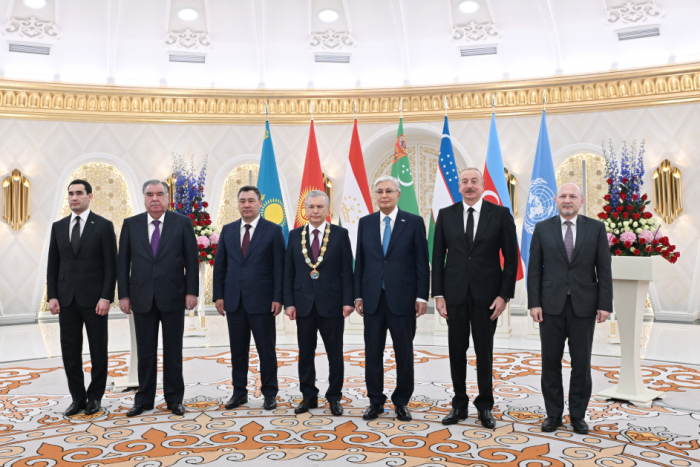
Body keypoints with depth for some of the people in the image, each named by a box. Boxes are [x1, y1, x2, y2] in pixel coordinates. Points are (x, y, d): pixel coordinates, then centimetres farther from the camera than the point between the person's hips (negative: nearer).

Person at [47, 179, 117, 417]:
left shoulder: (104, 226, -3)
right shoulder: (58, 227, 10)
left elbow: (111, 265, -6)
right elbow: (53, 265, 11)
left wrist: (106, 297, -13)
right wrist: (52, 296, 1)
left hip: (94, 299, -4)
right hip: (67, 299, 4)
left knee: (98, 350, 6)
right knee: (70, 351, 7)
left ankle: (94, 397, 19)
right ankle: (78, 397, 20)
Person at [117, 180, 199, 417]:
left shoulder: (182, 223, 0)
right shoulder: (131, 224, 5)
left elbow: (192, 259, -1)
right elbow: (123, 262, 5)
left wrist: (191, 291, -6)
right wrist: (123, 295, 0)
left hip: (173, 297, -1)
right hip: (142, 297, 2)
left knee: (173, 350, 7)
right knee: (145, 352, 9)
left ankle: (174, 398, 19)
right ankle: (144, 399, 22)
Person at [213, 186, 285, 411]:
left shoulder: (273, 230, -2)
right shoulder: (227, 230, 9)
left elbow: (279, 267, -5)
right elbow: (220, 265, 10)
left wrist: (278, 297, -10)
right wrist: (218, 295, 3)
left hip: (262, 300, -3)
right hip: (233, 300, 4)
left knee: (266, 349, 5)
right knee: (237, 349, 11)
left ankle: (269, 393, 17)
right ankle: (239, 392, 23)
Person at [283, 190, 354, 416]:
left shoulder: (340, 234, 0)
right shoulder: (295, 235, 7)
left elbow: (347, 271, -2)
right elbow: (289, 273, 6)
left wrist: (348, 301, -10)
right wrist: (289, 302, -1)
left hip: (332, 303, -2)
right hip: (304, 304, 2)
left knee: (335, 354, 6)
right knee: (305, 354, 10)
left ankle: (334, 397, 20)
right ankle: (309, 397, 23)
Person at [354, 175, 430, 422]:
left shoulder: (414, 222, 0)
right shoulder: (365, 223, 8)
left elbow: (422, 262, -2)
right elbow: (360, 261, 8)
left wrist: (422, 296, -7)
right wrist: (358, 295, 5)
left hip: (402, 297, -2)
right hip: (372, 298, 3)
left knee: (404, 352, 7)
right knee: (373, 352, 8)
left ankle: (402, 402, 22)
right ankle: (375, 401, 22)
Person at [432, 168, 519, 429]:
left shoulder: (501, 214, 0)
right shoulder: (446, 215, 4)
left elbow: (511, 257, -1)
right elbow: (438, 257, 4)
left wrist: (504, 295, -7)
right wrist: (438, 294, -1)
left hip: (487, 294, -1)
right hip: (454, 293, 2)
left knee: (484, 352, 8)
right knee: (457, 351, 8)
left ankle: (485, 406, 23)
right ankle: (459, 405, 22)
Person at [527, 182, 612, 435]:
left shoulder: (596, 228, 4)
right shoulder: (543, 228, 4)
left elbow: (604, 269, 2)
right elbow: (534, 269, 2)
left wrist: (605, 304, -4)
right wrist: (534, 303, -5)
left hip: (584, 305, 0)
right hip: (551, 305, 0)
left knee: (581, 363, 7)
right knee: (551, 362, 7)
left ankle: (578, 415, 21)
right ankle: (553, 414, 19)